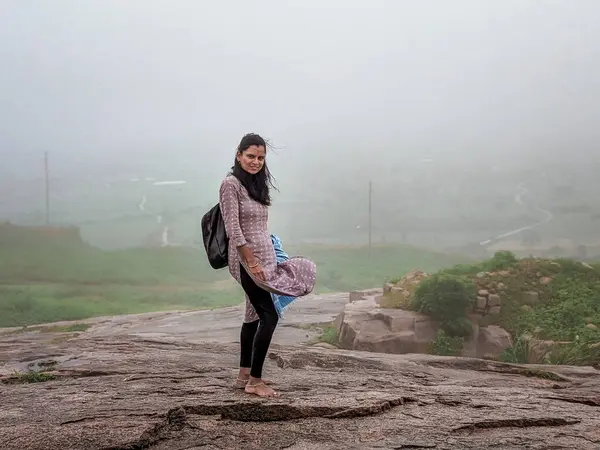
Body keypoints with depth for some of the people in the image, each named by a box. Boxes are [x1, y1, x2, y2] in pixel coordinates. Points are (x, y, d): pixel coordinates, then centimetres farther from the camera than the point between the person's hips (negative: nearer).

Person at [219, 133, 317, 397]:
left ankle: (244, 375, 22)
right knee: (269, 315, -12)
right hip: (247, 259, -9)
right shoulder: (231, 184, -12)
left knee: (254, 316, 12)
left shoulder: (257, 184, 13)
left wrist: (271, 258, 16)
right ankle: (254, 380, -5)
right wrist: (252, 263, -20)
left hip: (264, 257, 9)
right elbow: (233, 230, -17)